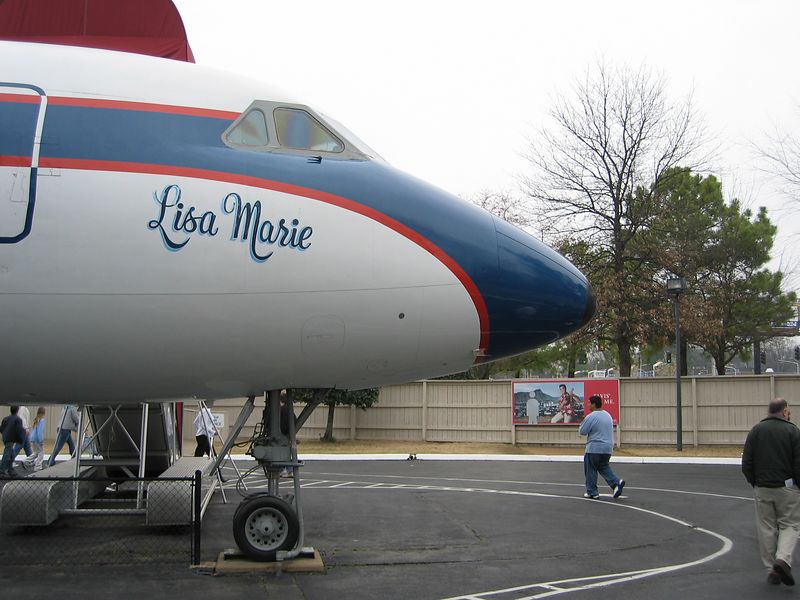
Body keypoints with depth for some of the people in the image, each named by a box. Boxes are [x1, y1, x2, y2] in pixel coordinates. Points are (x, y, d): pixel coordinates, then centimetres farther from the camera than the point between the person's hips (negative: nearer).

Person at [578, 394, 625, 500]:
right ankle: (616, 482, 0)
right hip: (608, 448, 7)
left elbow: (582, 431, -12)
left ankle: (592, 492, 10)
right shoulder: (608, 415, 11)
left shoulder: (591, 417, -15)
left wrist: (580, 427, 9)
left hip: (594, 448, -7)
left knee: (591, 470, 5)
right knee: (604, 467, 20)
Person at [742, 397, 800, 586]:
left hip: (762, 488, 3)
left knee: (766, 528, 9)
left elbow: (746, 463, 2)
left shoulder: (756, 430, 4)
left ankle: (772, 570, 12)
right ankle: (783, 559, -14)